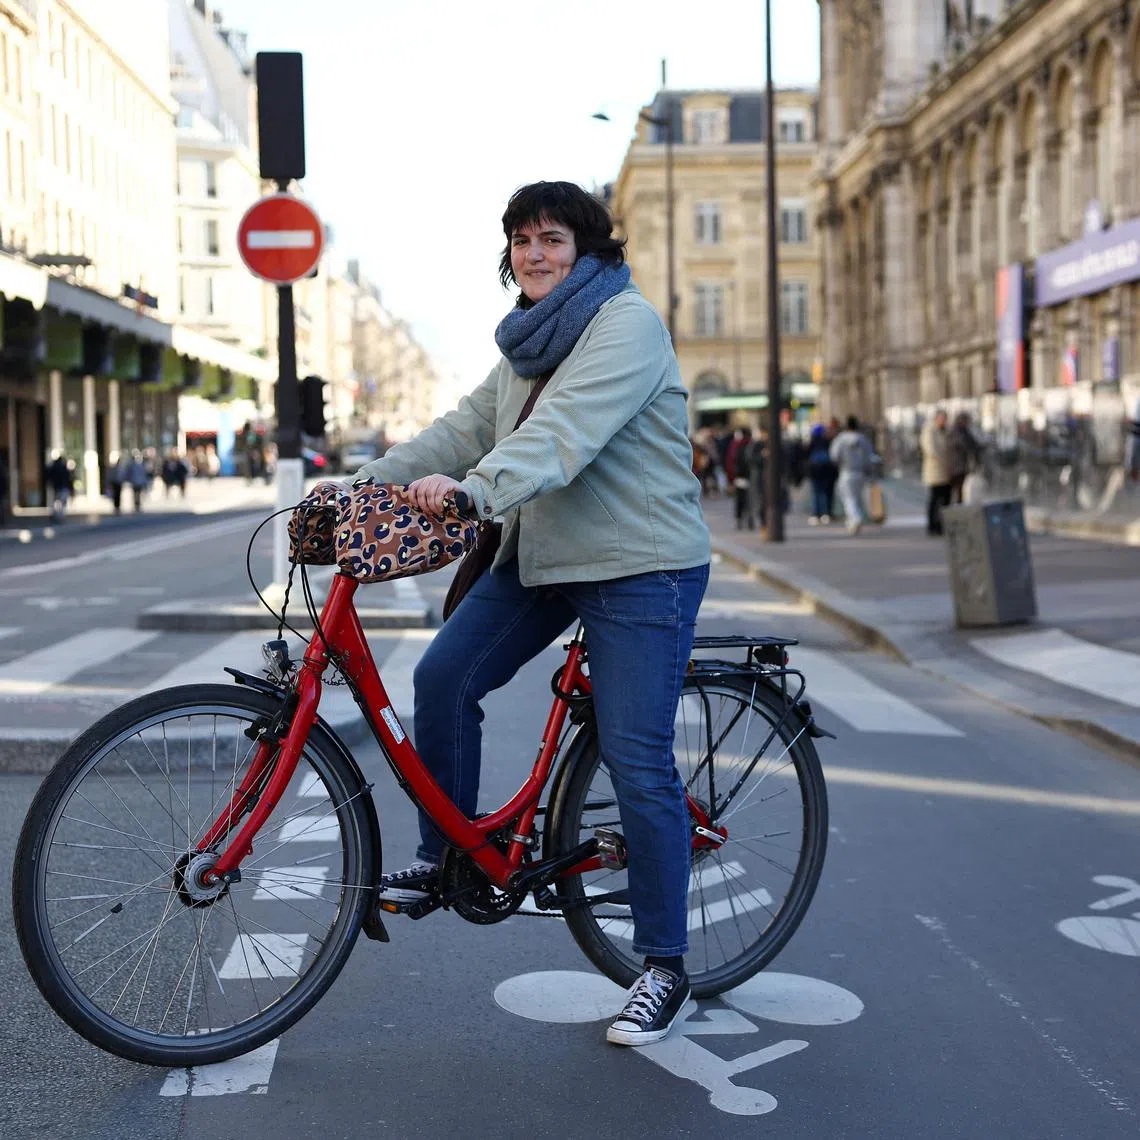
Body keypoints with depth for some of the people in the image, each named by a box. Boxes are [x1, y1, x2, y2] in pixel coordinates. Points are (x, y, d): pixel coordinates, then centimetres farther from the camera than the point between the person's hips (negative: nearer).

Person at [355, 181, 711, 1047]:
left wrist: (478, 487, -44)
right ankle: (447, 854, 18)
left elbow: (566, 430, -30)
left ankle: (665, 967, 3)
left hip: (640, 566, -8)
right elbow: (467, 429, 9)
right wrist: (367, 484, -2)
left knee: (637, 760, -9)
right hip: (541, 557, 8)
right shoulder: (530, 342, 15)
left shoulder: (626, 323, -13)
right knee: (443, 678, -2)